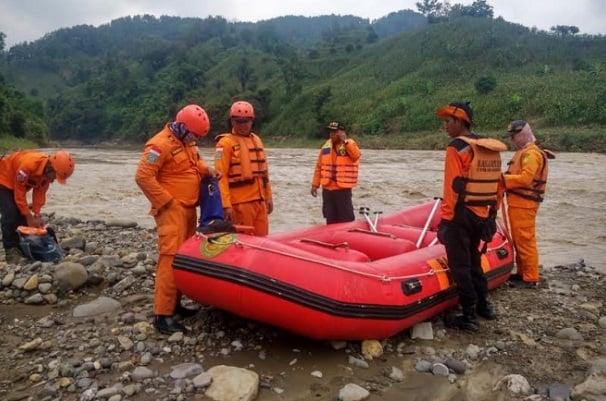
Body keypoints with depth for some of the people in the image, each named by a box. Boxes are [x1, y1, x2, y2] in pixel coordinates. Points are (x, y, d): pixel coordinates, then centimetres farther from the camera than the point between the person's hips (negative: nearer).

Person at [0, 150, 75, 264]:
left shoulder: (47, 171, -16)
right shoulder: (28, 164, -39)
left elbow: (39, 192, -7)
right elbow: (19, 193, -31)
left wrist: (37, 214, -15)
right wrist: (29, 217, -27)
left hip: (18, 185, 7)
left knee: (21, 216, 1)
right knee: (10, 214, -18)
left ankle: (21, 248, 9)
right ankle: (11, 250, -13)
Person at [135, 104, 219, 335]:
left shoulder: (187, 142, 12)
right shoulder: (160, 145, -16)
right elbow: (143, 177, -20)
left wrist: (207, 170, 5)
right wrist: (167, 201, -17)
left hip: (188, 209, 10)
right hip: (171, 211, -10)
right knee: (171, 258, -12)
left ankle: (175, 303, 25)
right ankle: (162, 315, -8)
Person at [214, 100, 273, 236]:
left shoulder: (256, 140, 16)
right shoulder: (226, 142, -6)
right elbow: (221, 176, -12)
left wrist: (268, 197, 19)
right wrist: (226, 204, -18)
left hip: (260, 201, 6)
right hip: (240, 203, -6)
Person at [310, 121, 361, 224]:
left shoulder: (350, 144, -4)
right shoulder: (326, 146, 9)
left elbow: (356, 156, -26)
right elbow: (319, 166, 12)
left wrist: (345, 141, -26)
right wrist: (315, 184, 9)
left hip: (343, 189, -5)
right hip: (327, 188, 5)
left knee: (346, 220, -1)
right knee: (331, 220, 13)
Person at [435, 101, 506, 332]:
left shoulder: (456, 148, -13)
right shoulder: (491, 148, 10)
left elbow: (453, 188, -18)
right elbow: (496, 184, 13)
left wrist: (445, 219, -14)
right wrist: (492, 214, 21)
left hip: (460, 216, -8)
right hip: (482, 216, 8)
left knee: (459, 265, 1)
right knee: (472, 261, 22)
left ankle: (469, 316, 6)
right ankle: (484, 305, 32)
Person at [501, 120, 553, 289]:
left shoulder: (531, 154, -14)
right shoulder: (523, 152, 19)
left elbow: (525, 178, -24)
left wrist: (503, 178, -17)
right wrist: (504, 178, 2)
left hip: (524, 205, -11)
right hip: (518, 203, 11)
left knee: (525, 241, -5)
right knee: (518, 241, 17)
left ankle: (531, 278, 2)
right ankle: (522, 273, 28)